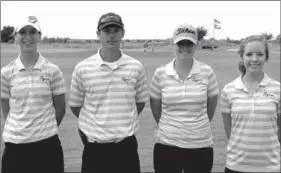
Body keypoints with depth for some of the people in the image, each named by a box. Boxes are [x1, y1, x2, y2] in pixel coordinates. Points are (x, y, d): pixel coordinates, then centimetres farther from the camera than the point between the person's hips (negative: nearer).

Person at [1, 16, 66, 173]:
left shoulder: (53, 71, -4)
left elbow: (60, 108, 3)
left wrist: (45, 129, 8)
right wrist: (21, 129, 6)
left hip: (47, 143, -1)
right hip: (15, 145, 1)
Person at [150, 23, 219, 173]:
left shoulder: (207, 72, -4)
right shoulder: (160, 73, -4)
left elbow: (212, 102, 8)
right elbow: (155, 105, 7)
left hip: (201, 145, 0)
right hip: (167, 145, 0)